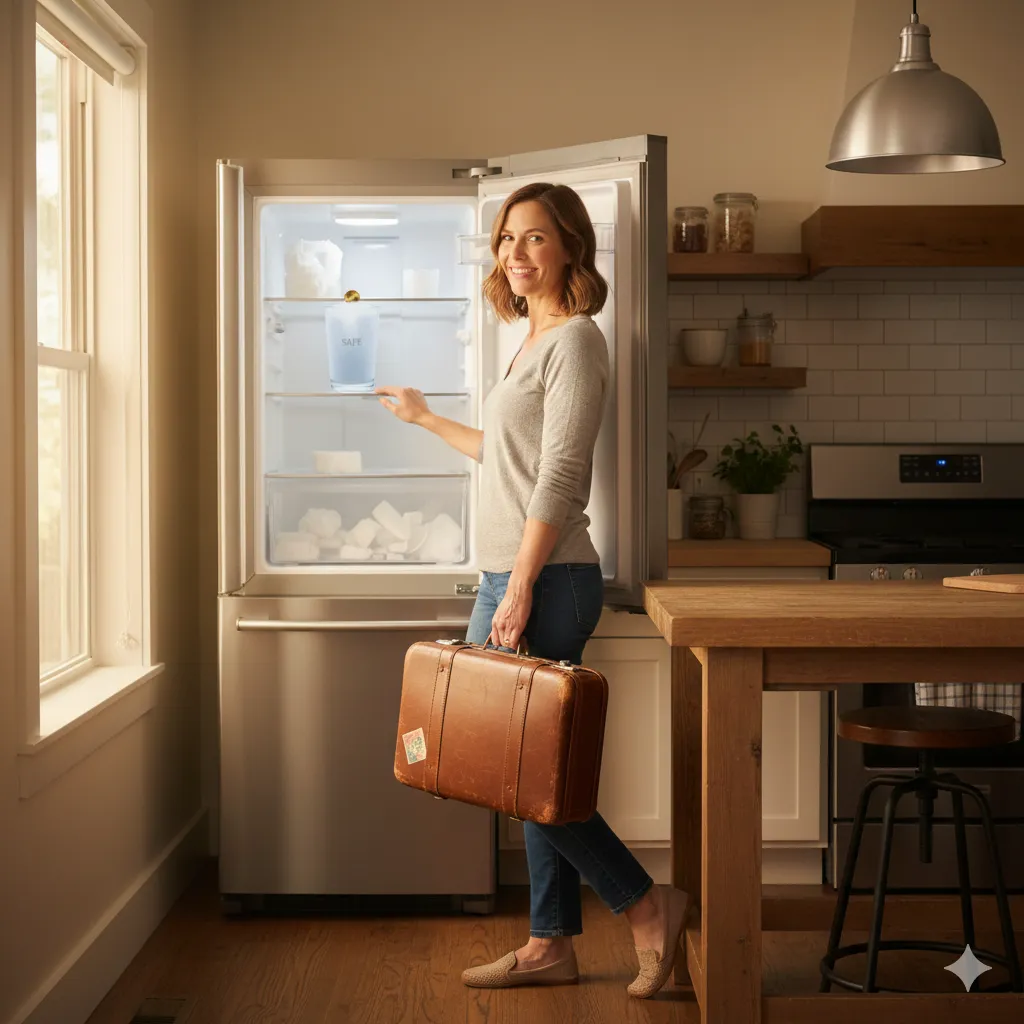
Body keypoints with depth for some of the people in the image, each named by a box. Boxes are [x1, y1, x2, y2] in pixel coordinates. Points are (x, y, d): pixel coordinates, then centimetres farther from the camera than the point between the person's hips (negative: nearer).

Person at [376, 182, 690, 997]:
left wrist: (520, 588, -21)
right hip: (513, 578, 9)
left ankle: (646, 905, 4)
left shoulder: (575, 340, -10)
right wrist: (426, 418, 43)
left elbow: (560, 477, -17)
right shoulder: (535, 341, 18)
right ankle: (551, 946, 17)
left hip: (546, 580, -9)